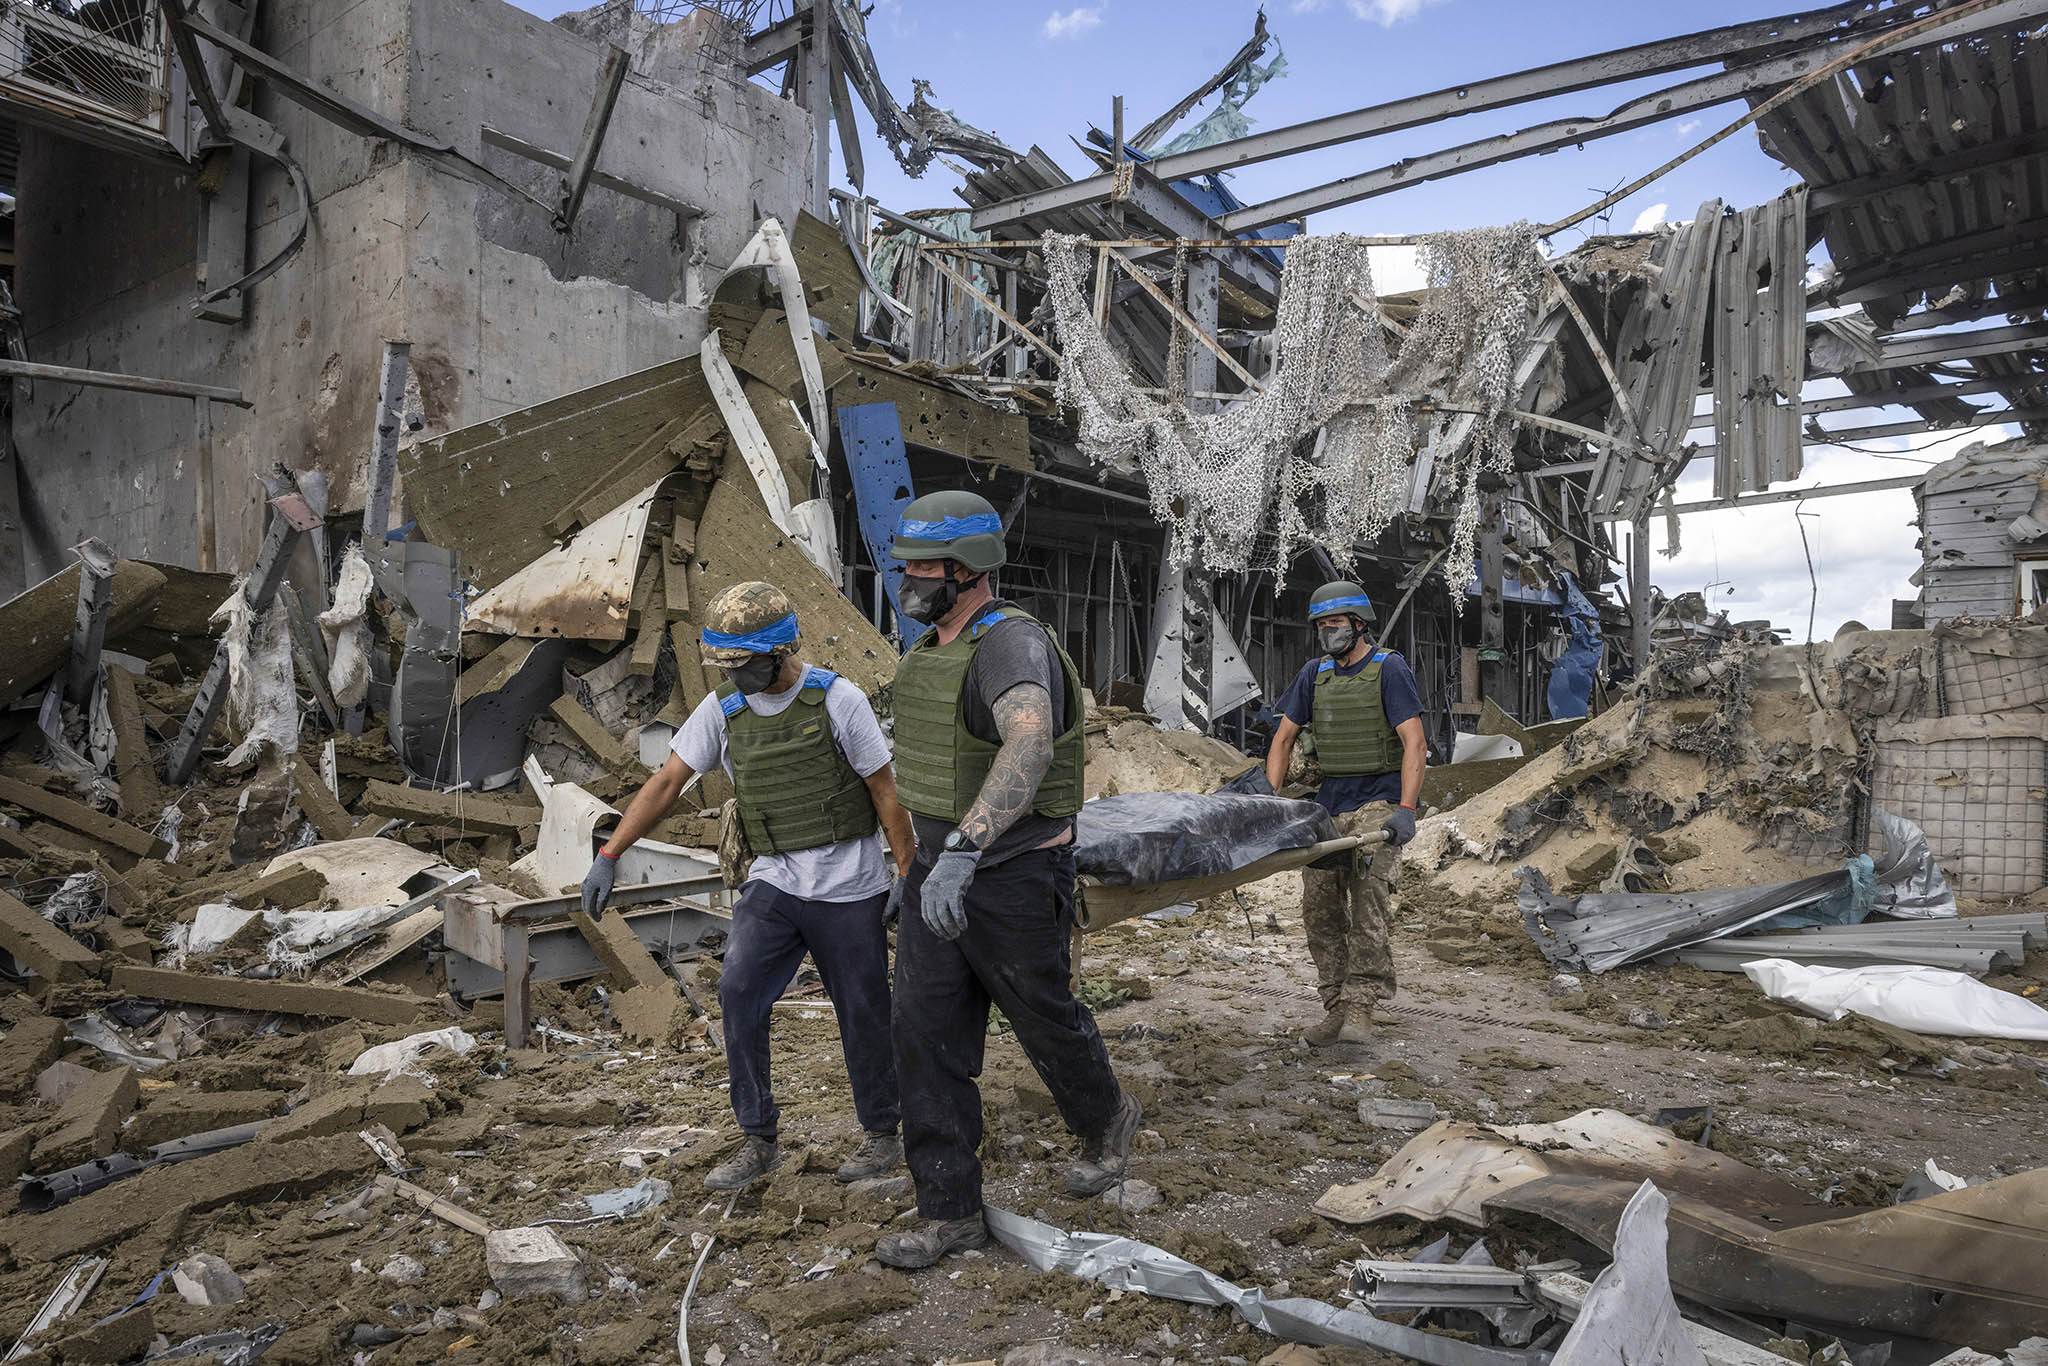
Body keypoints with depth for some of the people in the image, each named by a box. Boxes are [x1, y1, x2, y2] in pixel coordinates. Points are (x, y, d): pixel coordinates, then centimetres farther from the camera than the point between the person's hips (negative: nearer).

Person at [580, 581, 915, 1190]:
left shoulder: (838, 700, -11)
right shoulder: (722, 708, 0)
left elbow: (885, 792, -7)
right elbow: (665, 782, 1)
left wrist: (908, 876, -7)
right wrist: (608, 856, -5)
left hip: (849, 888, -3)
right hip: (774, 882, 3)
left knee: (864, 1014, 5)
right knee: (738, 992, -13)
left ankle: (883, 1134, 27)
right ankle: (758, 1140, 3)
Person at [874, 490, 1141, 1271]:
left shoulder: (1014, 645, -23)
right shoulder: (931, 651, 7)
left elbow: (1031, 748, -42)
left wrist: (963, 850, -53)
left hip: (1016, 878, -8)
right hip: (938, 877, 8)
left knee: (1045, 1019, 12)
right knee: (925, 1035, 3)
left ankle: (1106, 1121, 43)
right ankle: (949, 1213, 14)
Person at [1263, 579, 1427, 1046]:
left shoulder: (1389, 669, -5)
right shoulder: (1314, 674, 11)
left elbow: (1414, 743, -13)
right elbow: (1283, 738, 12)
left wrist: (1406, 810, -23)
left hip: (1378, 801, -5)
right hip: (1329, 802, 5)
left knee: (1368, 903, -15)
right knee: (1320, 907, 2)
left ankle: (1360, 1006, -10)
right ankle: (1335, 1005, 11)